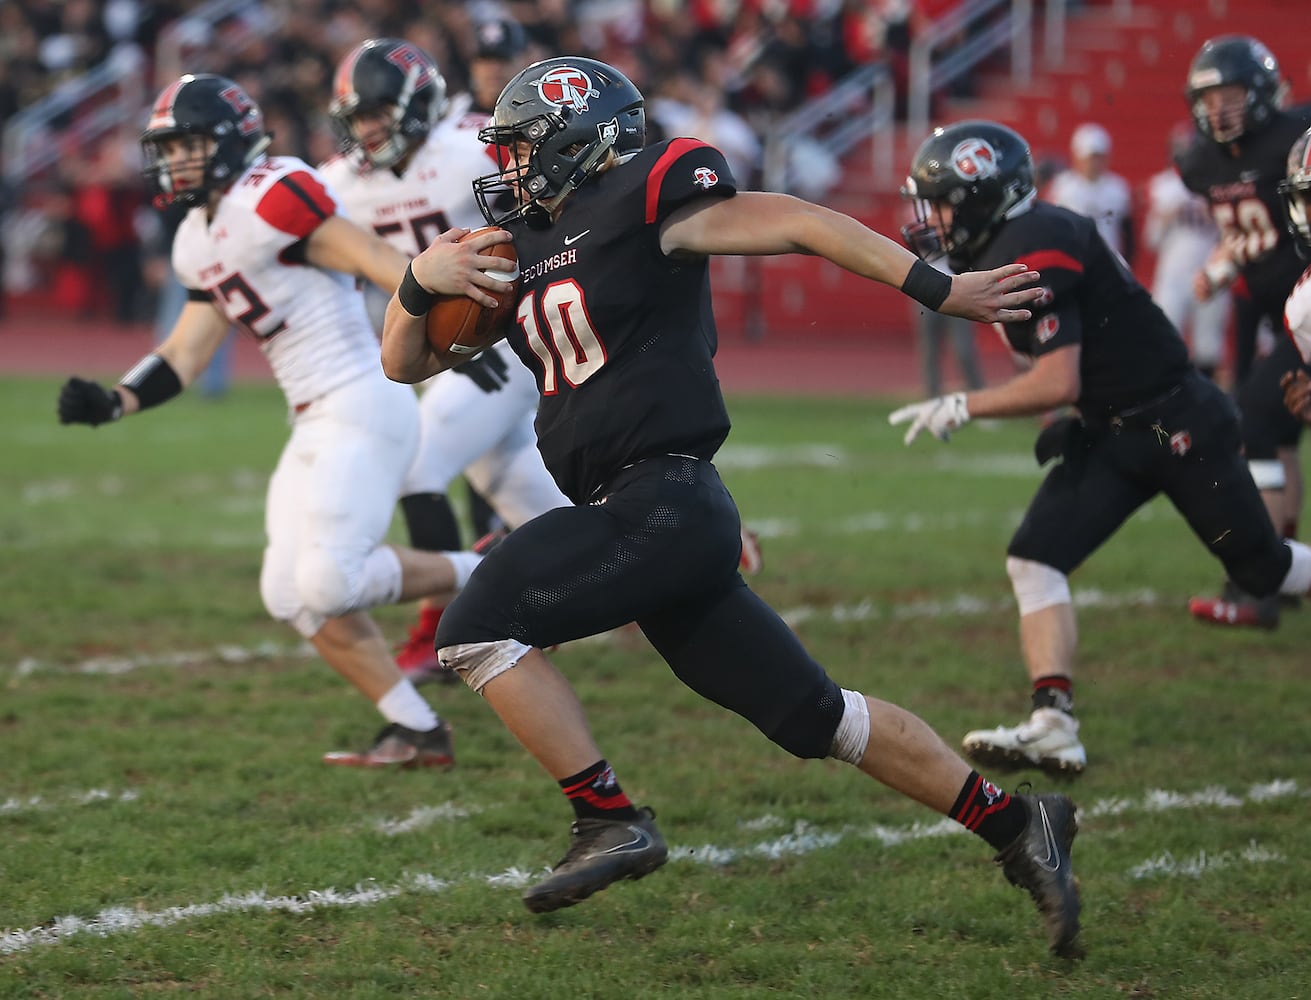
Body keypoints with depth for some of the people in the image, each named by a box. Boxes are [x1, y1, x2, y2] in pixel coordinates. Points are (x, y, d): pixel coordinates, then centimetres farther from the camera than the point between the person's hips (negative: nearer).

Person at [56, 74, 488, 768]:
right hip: (315, 425, 10)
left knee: (329, 583, -17)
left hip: (362, 407, -10)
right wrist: (111, 404, 2)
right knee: (291, 594, 4)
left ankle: (481, 574, 4)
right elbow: (183, 356, 17)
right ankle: (418, 733, 8)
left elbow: (379, 263, -20)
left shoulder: (273, 198, -14)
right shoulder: (199, 245, 14)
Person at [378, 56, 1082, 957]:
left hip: (663, 502, -8)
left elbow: (797, 224, -8)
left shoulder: (636, 204, -5)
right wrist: (421, 280, 3)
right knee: (813, 716, 10)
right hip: (637, 514, 8)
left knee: (481, 627, -13)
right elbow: (405, 363, 23)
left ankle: (610, 820, -8)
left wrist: (942, 292, -11)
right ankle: (1014, 823, 16)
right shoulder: (521, 252, 18)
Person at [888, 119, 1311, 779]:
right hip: (1110, 436, 9)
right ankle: (1054, 728, -13)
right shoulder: (1002, 250, 6)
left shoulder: (1032, 256, -23)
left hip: (1177, 425, -9)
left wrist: (961, 408, -21)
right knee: (1034, 561, -6)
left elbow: (1058, 383, -28)